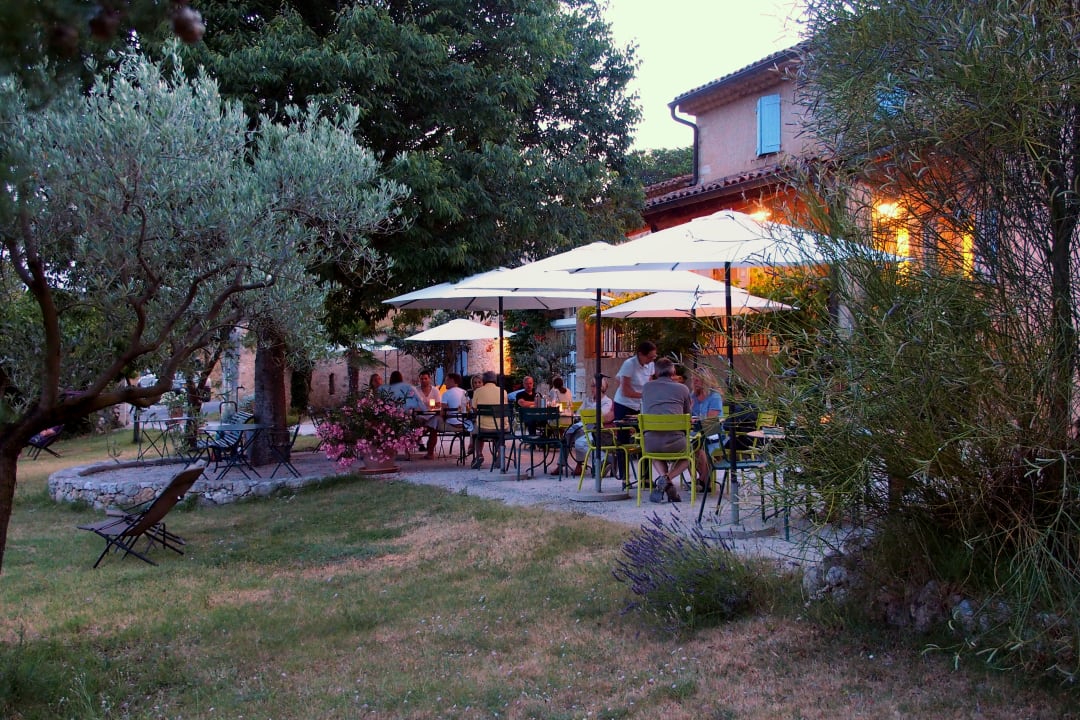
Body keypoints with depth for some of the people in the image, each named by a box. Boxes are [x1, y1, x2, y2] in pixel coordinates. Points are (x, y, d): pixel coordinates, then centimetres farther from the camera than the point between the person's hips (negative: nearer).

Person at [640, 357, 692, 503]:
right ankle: (668, 478, 2)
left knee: (655, 453, 38)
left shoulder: (647, 388, 16)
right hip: (675, 441, -2)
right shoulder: (682, 388, 10)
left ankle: (662, 477, 6)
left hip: (650, 443, 2)